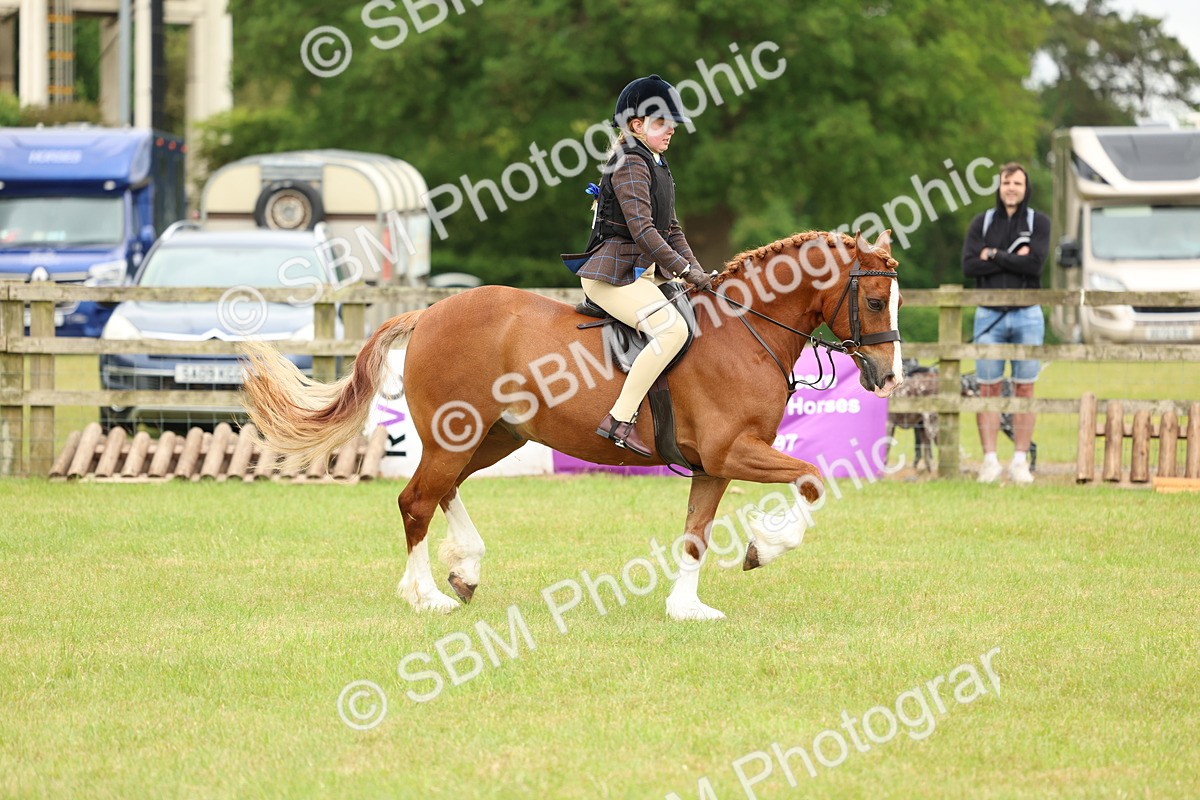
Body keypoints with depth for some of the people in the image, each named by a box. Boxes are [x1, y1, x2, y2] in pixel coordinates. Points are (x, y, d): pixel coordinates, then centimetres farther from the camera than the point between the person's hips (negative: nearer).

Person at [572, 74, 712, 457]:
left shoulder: (657, 166, 18)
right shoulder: (631, 164, -13)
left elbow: (670, 229, 21)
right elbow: (642, 229, -22)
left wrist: (697, 272, 8)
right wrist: (685, 270, -22)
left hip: (643, 273, 11)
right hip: (612, 274, -11)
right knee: (673, 329, -28)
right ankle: (620, 419, -29)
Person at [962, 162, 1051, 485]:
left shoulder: (1038, 222, 3)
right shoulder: (982, 223, 7)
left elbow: (1034, 264, -12)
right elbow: (969, 265, -7)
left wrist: (994, 255, -9)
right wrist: (1013, 258, -11)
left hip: (1027, 316, -1)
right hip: (989, 315, 1)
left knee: (1024, 389, 1)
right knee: (989, 389, -1)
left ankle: (1020, 461, 4)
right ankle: (990, 460, 2)